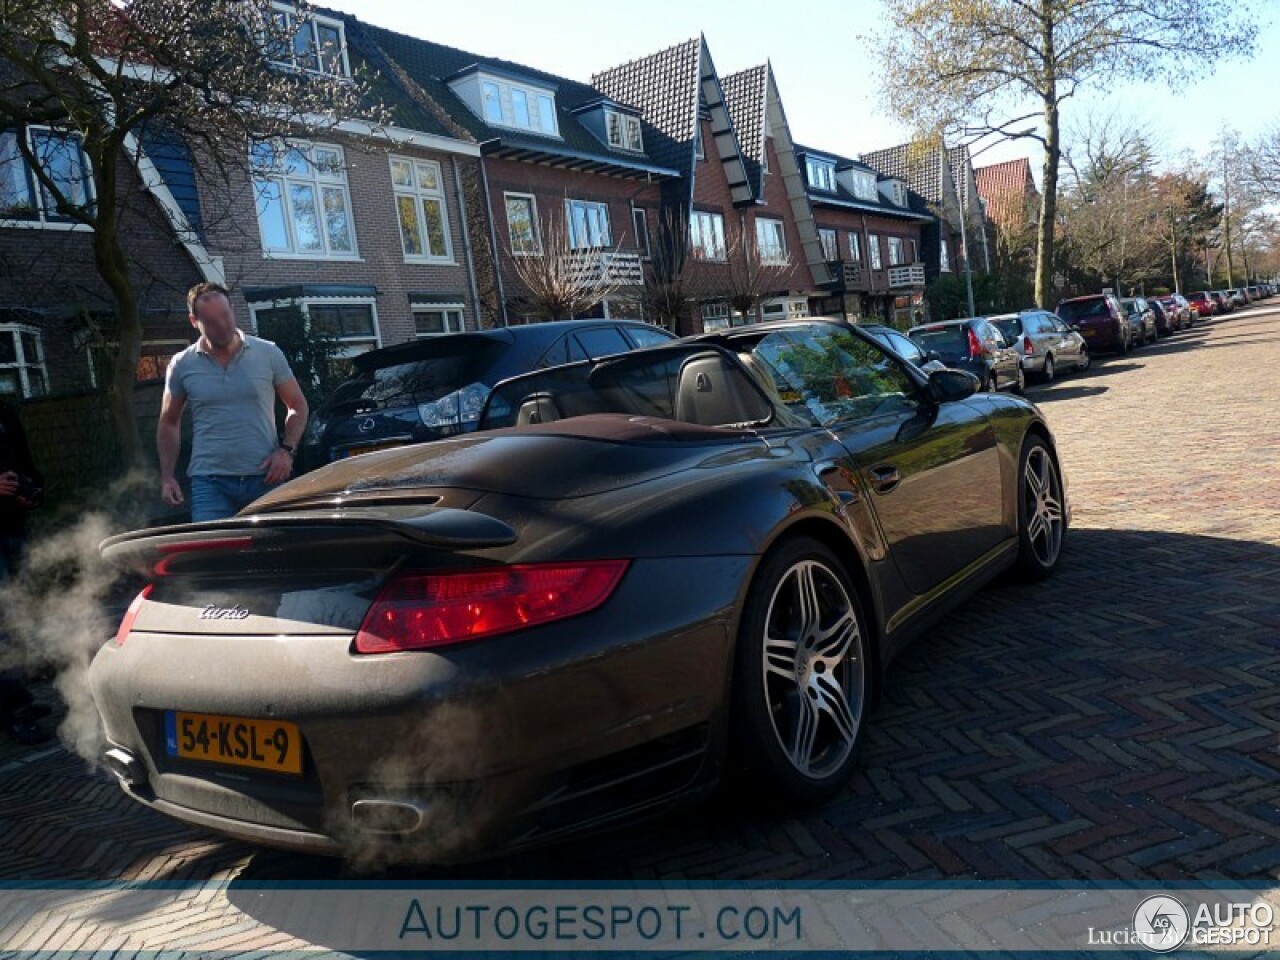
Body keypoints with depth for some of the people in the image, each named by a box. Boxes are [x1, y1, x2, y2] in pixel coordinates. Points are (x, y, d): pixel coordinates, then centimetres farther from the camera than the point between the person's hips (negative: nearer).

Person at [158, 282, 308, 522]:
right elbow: (169, 423, 16)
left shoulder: (268, 353, 2)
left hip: (265, 478, 0)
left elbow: (297, 405, 9)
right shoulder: (182, 366, 5)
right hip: (209, 482, 0)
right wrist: (167, 477, 8)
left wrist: (286, 449, -6)